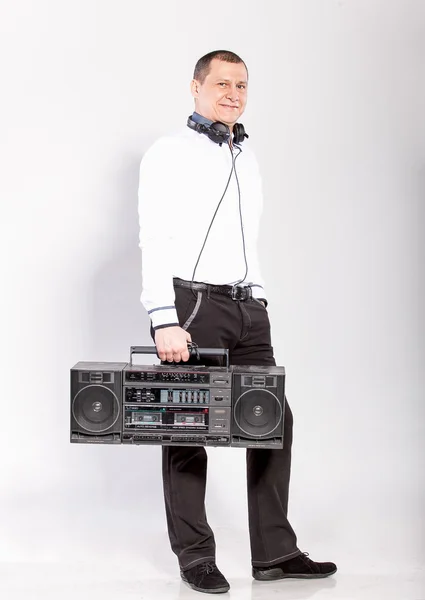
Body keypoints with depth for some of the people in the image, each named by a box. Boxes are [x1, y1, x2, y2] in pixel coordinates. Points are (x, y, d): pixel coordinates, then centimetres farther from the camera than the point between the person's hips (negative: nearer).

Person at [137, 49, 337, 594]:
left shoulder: (247, 159, 21)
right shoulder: (169, 154, -1)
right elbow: (155, 241, -11)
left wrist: (259, 301, 15)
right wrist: (165, 320, -19)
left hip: (246, 306, 7)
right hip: (191, 304, -7)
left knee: (274, 420, 4)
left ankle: (275, 552, 14)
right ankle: (194, 558, 10)